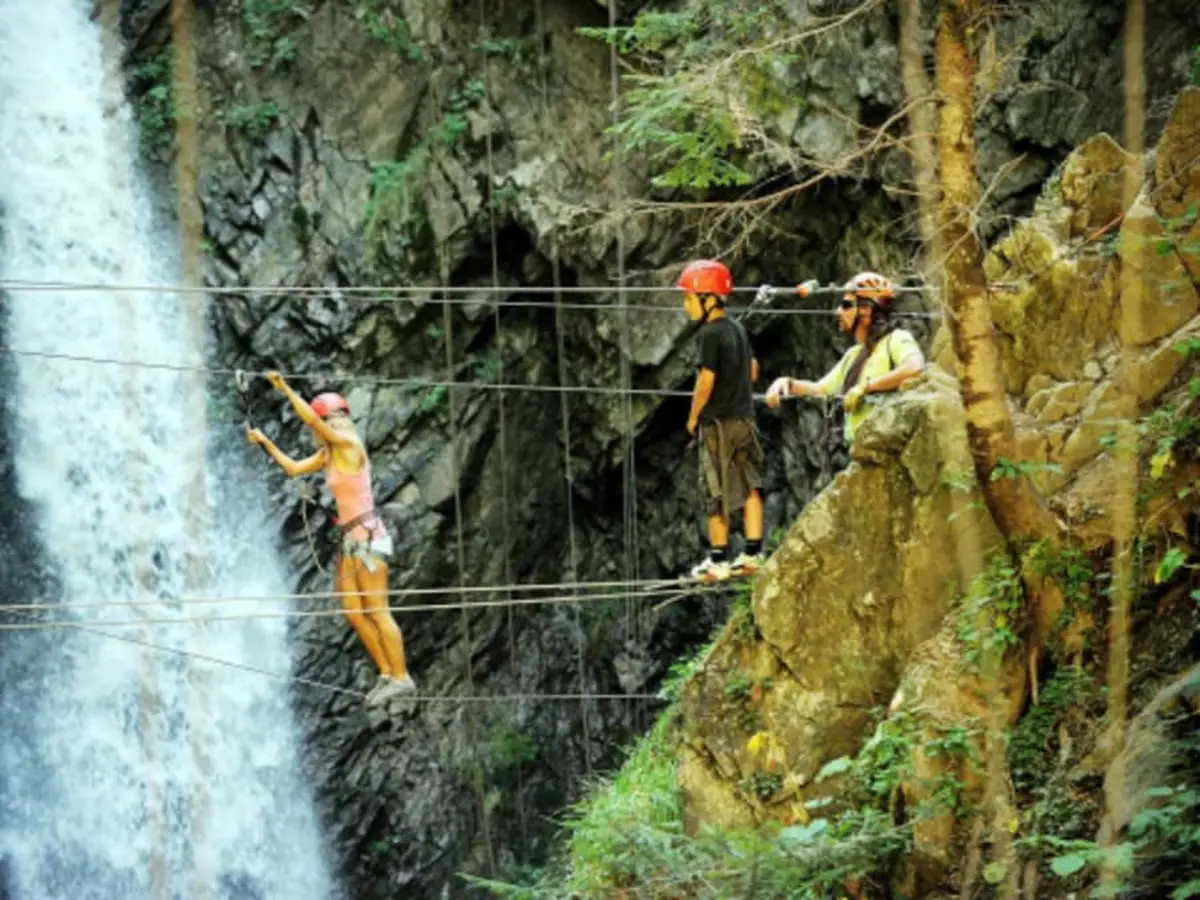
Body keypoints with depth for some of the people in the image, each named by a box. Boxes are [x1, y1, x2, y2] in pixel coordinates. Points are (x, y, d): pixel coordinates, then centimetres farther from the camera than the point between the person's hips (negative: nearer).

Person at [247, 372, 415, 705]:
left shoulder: (349, 444, -12)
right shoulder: (329, 453, 13)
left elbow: (311, 418, -23)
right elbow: (294, 468, 22)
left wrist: (285, 389, -19)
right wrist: (265, 442, 18)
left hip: (367, 535, -9)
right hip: (351, 538, 9)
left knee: (377, 611, -8)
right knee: (353, 612, 6)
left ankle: (401, 677, -4)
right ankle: (387, 673, 11)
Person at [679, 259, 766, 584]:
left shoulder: (710, 334, -15)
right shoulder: (738, 329, 9)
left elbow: (706, 380, -18)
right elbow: (752, 370, 18)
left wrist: (693, 416, -8)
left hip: (718, 423, -8)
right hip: (745, 417, 8)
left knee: (718, 492, -1)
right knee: (749, 486, 10)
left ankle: (718, 561, 2)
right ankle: (753, 553, 11)